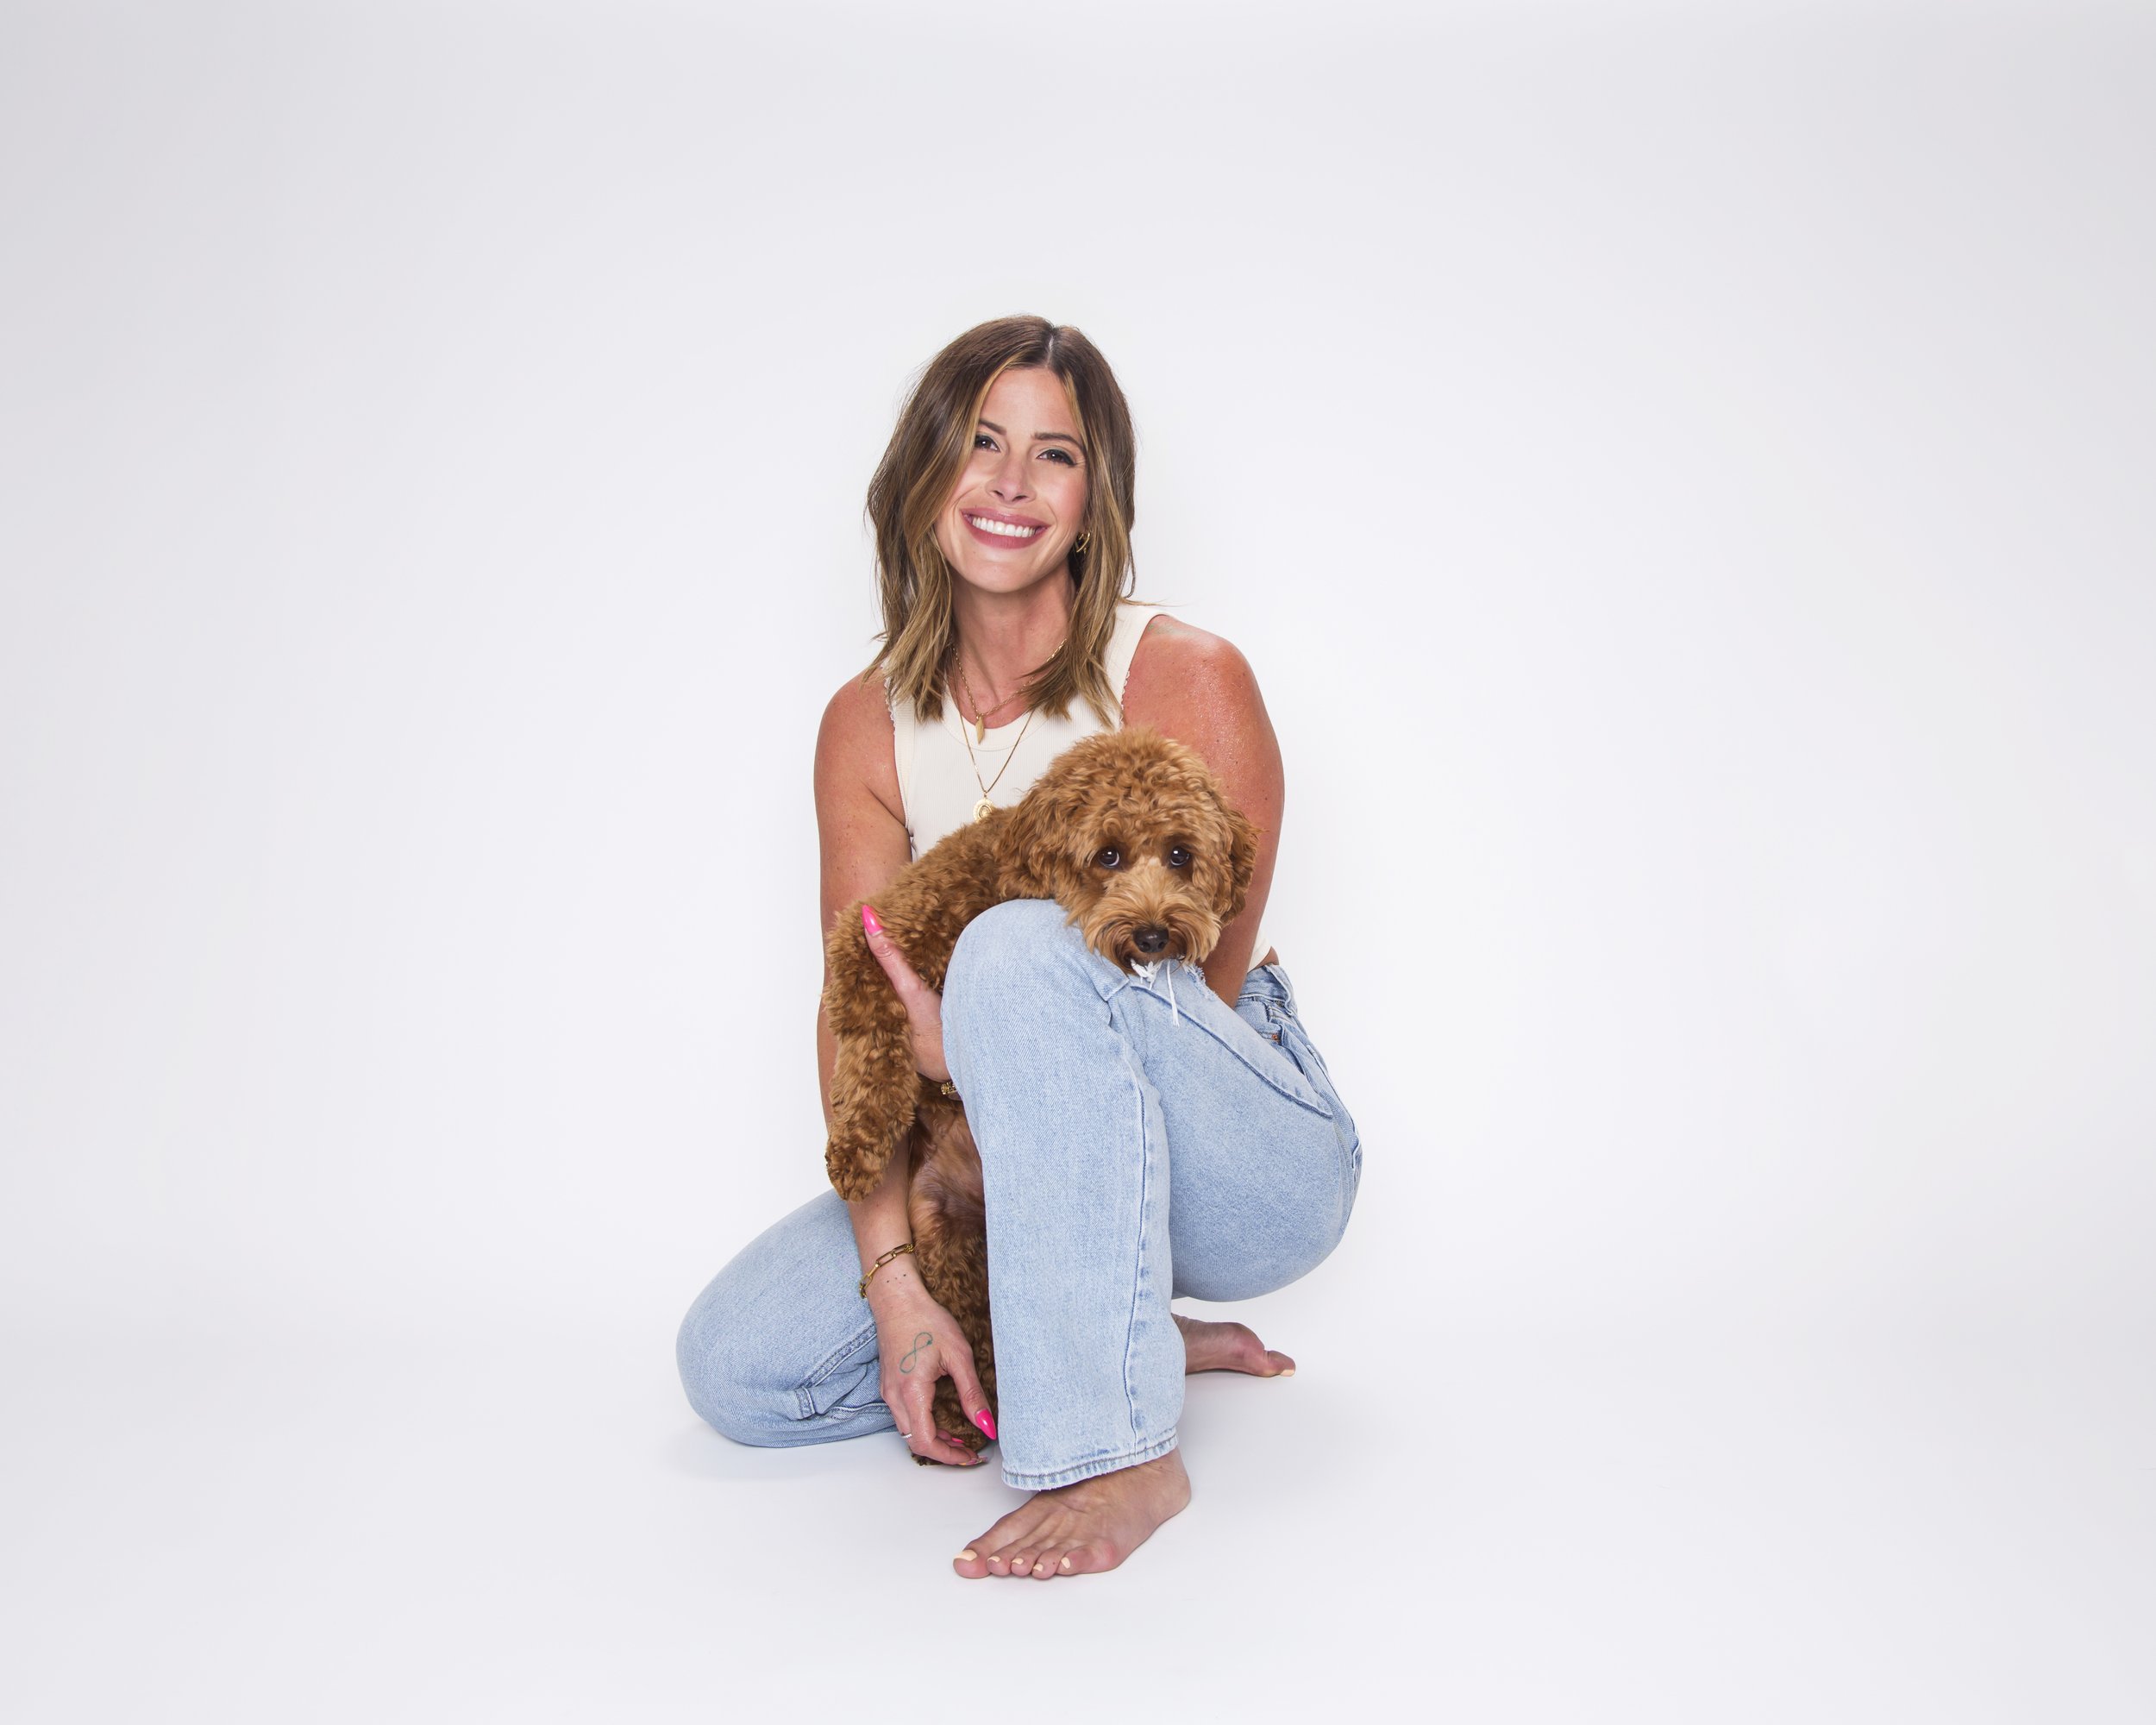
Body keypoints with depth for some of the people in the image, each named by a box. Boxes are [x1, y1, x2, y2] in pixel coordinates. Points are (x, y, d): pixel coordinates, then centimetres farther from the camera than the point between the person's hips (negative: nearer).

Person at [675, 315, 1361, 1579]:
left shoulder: (1189, 681, -14)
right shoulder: (870, 727, 0)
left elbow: (1200, 995, -14)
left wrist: (976, 1049, -29)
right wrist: (894, 1277, -19)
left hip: (1252, 1159, -5)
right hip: (1003, 1167, 5)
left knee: (1018, 946, -35)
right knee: (735, 1363, -12)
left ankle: (1120, 1451, -30)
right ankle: (1127, 1335, 2)